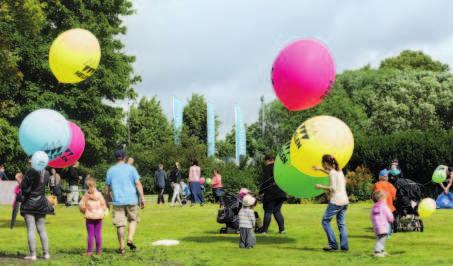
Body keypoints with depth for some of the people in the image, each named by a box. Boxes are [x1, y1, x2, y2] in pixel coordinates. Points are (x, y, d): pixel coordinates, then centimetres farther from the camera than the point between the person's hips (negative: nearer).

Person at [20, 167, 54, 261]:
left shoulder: (31, 172, -18)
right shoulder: (46, 173, 1)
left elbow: (23, 186, -17)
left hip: (29, 203, -5)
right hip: (41, 203, 6)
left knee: (30, 229, -2)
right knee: (42, 229, 12)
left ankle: (32, 254, -4)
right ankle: (46, 253, 12)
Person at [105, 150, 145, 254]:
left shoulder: (110, 170, 7)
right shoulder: (131, 168, 2)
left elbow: (107, 188, 8)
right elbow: (138, 184, -5)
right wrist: (142, 198, -2)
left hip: (117, 201, 1)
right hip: (131, 200, -1)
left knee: (120, 224, 4)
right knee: (133, 219, 16)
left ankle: (122, 247, 6)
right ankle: (130, 239, -2)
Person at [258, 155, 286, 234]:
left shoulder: (268, 167, -6)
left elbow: (266, 181, -13)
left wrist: (261, 191, -6)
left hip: (271, 193, -6)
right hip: (281, 193, 6)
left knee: (268, 211, -2)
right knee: (277, 211, 13)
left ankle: (264, 230, -1)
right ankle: (282, 229, 5)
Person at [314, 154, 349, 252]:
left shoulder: (332, 173, -11)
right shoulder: (339, 170, 15)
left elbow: (333, 188, -17)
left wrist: (321, 187, -6)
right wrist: (320, 169, 40)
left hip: (336, 202, -8)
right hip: (344, 201, 8)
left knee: (325, 221, 0)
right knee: (341, 224, 10)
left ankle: (333, 245, -3)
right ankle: (344, 246, 5)